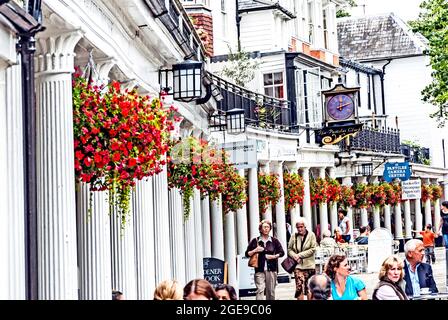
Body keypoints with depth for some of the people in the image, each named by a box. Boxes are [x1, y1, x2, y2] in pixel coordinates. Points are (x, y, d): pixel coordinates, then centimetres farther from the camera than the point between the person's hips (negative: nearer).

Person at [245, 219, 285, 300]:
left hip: (271, 269, 2)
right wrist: (255, 251, -10)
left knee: (271, 291, 6)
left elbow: (282, 252, 9)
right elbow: (247, 254, 7)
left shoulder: (274, 241, 8)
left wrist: (274, 256, -7)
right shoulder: (255, 241, 5)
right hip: (259, 270, -2)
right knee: (260, 289, -13)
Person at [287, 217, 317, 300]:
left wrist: (300, 255, -12)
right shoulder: (294, 236, 4)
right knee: (299, 287, -8)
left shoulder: (311, 235, -1)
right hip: (298, 265, 1)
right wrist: (294, 256, -12)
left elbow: (313, 249, -7)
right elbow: (289, 249, 9)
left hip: (309, 265, -1)